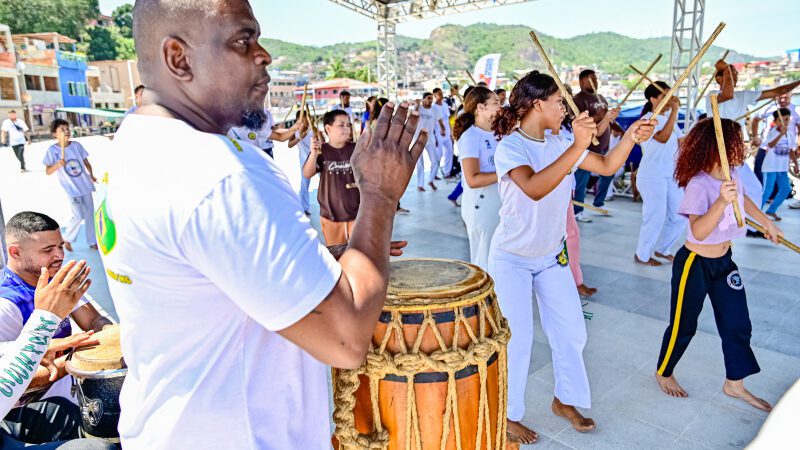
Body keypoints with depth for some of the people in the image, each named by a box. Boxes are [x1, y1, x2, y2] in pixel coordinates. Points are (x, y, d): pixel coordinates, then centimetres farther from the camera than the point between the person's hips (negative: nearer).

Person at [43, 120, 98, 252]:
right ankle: (67, 239, 19)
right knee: (79, 216, -6)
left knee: (90, 214, 10)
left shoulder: (76, 145, -1)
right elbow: (47, 171, -7)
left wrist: (91, 175, 0)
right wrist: (57, 165, -25)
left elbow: (86, 162, 11)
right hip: (72, 189, -4)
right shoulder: (52, 150, -9)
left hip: (85, 185, 4)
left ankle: (92, 242, 23)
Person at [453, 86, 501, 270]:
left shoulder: (497, 133, 11)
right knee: (484, 263, 5)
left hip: (501, 204, 7)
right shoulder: (470, 137, -13)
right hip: (481, 206, -7)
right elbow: (472, 180, -21)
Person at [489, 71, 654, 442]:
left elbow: (606, 166, 5)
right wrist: (578, 147, -44)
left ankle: (565, 400, 36)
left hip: (552, 257, 7)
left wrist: (630, 137, -11)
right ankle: (509, 415, 22)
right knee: (517, 340, 0)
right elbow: (535, 188, -39)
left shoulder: (559, 144, 1)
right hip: (511, 259, -6)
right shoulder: (509, 147, -21)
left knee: (572, 333, 12)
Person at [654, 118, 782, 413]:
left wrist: (768, 223, 29)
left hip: (724, 261, 8)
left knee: (738, 324, 13)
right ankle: (664, 373, 32)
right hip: (695, 264, -7)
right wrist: (722, 201, -47)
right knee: (684, 325, 8)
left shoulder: (733, 174, -3)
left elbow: (743, 200, 21)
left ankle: (735, 384, 31)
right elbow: (699, 231, -36)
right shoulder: (698, 185, -26)